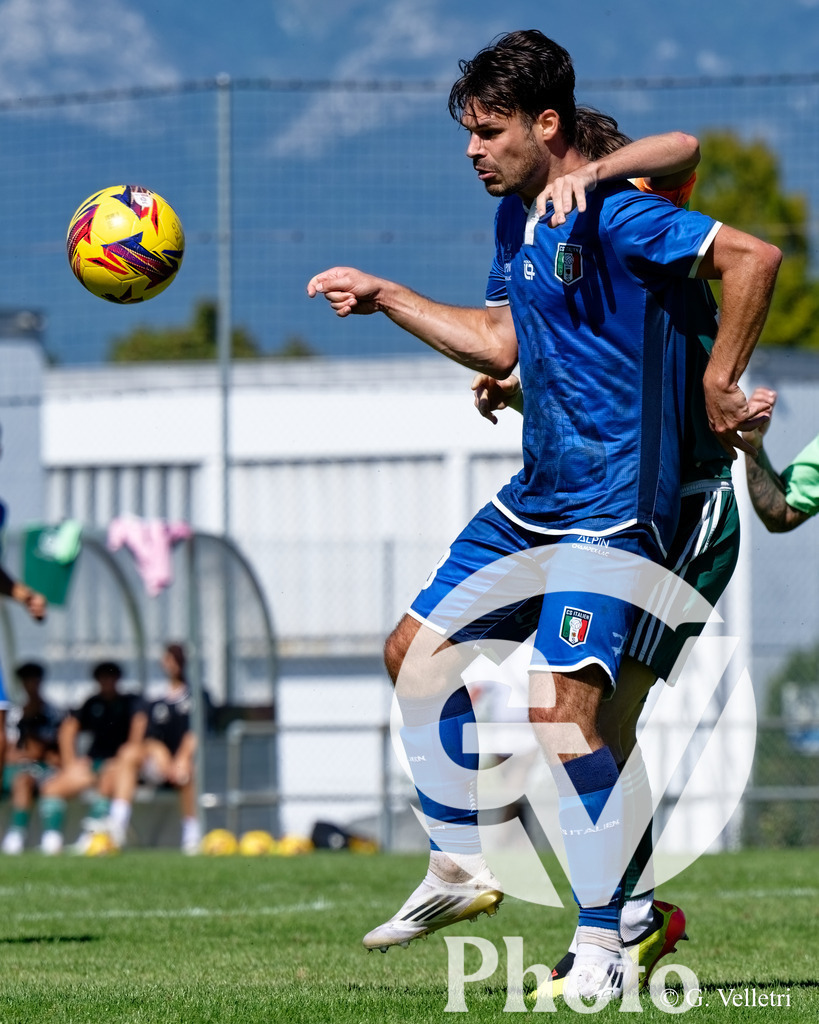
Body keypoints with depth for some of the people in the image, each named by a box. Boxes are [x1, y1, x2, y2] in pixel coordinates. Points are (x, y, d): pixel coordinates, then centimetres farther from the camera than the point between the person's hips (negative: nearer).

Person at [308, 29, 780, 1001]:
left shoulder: (613, 214, -18)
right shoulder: (516, 218, 11)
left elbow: (754, 256, -26)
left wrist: (717, 385, -22)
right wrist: (383, 296, 24)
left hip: (614, 509, -10)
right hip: (534, 496, 10)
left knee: (559, 706, -21)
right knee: (416, 649, 16)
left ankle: (604, 950, -12)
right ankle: (459, 868, 30)